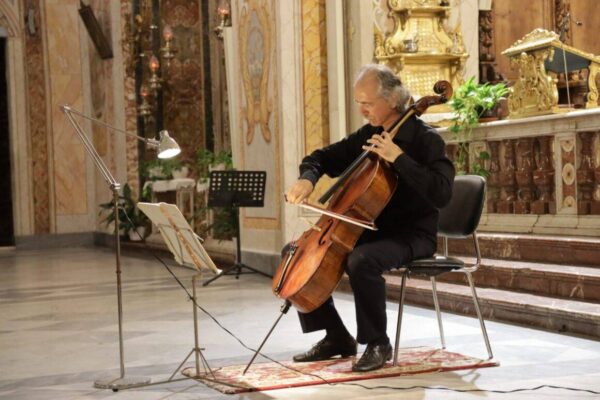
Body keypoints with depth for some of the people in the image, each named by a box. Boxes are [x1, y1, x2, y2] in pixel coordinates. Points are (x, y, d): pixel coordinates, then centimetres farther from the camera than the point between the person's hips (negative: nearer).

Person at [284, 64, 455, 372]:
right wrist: (307, 178, -4)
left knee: (362, 260, -38)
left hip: (412, 235, -8)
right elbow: (322, 158, 19)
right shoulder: (366, 136, 9)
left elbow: (441, 193, -26)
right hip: (369, 230, 8)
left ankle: (378, 344, -18)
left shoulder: (425, 139, -12)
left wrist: (398, 158, -29)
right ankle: (337, 337, 9)